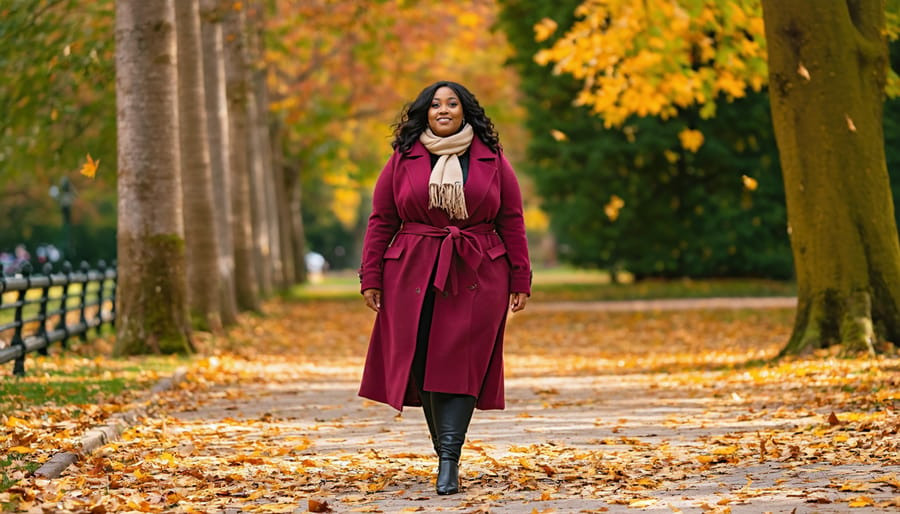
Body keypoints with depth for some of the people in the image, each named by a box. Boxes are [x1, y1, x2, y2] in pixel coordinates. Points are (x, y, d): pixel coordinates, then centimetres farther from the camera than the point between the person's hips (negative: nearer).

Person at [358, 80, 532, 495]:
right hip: (414, 276, 1)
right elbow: (380, 222, 6)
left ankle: (449, 459, -12)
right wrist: (370, 278, 0)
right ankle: (446, 454, 13)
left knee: (460, 363, -9)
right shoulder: (403, 160, 7)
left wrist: (520, 281, 2)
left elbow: (512, 222, 7)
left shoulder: (492, 161, 7)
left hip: (476, 277, -1)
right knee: (422, 363, 0)